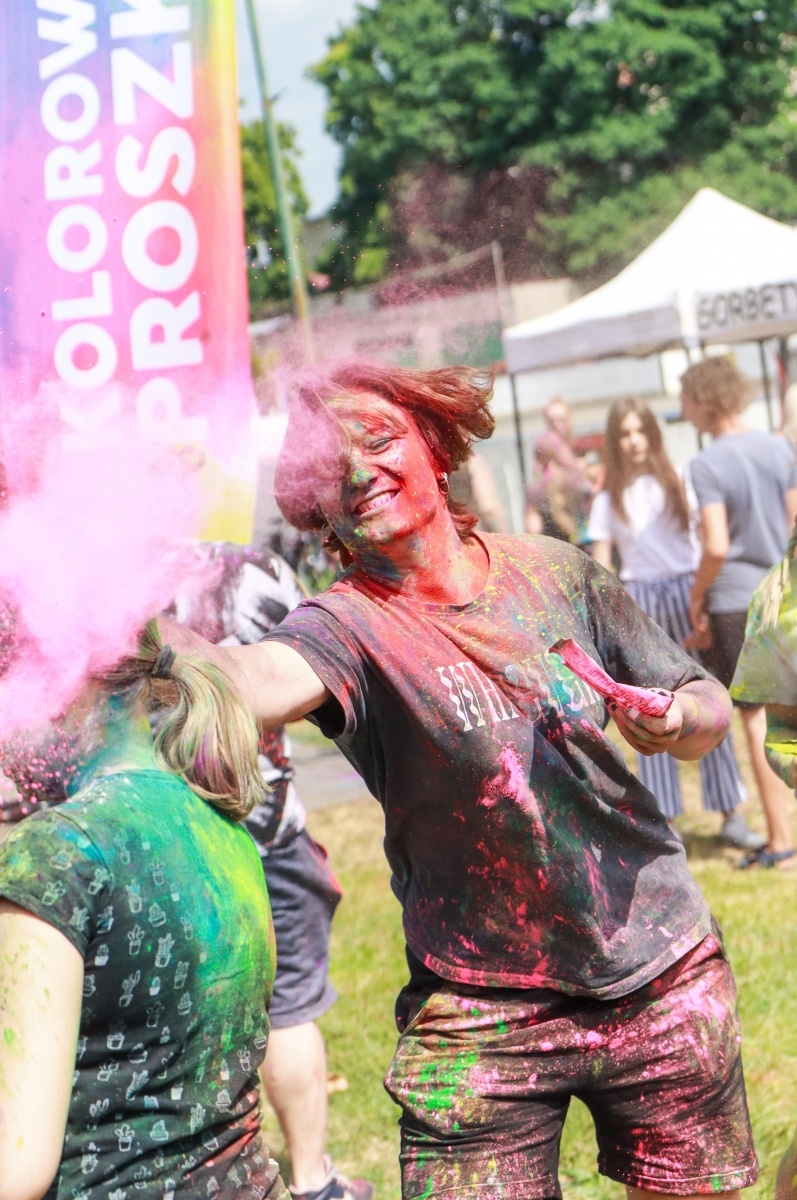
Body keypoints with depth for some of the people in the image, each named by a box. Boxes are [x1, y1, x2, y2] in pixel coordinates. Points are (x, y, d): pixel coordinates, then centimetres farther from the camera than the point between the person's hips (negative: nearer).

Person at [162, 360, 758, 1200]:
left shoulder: (555, 572, -1)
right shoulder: (350, 625, -12)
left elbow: (711, 713, 9)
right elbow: (259, 682, -37)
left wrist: (674, 720, -14)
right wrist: (136, 619, -56)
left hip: (665, 978, 3)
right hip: (480, 1021, -3)